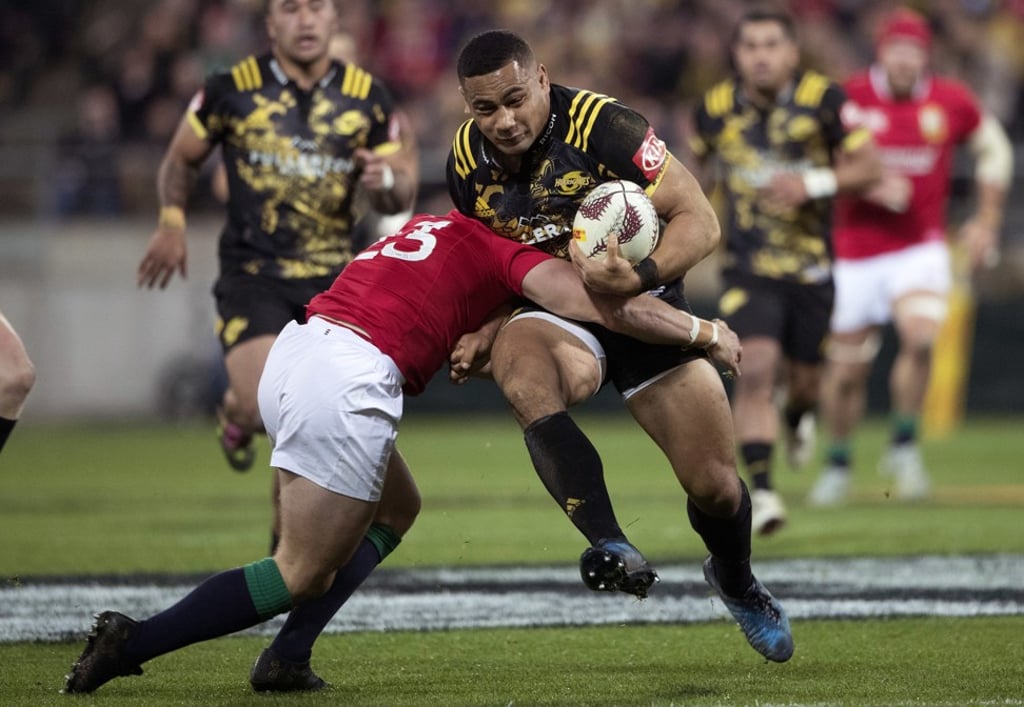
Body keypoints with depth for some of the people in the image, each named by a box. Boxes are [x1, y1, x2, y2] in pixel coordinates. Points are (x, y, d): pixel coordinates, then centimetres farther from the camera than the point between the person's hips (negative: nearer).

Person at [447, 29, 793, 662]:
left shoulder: (605, 127, -24)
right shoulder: (467, 163, -8)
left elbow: (699, 220, -21)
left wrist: (642, 276, -39)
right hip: (557, 312, 2)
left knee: (714, 486, -1)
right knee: (518, 365, -36)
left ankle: (737, 583, 36)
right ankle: (612, 550, -40)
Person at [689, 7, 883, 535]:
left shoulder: (823, 101, -10)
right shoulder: (716, 109, -4)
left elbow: (868, 167, -7)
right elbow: (699, 158, 18)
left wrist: (813, 183, -22)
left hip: (811, 265, 1)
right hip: (748, 267, -1)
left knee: (804, 378, 14)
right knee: (755, 368, -20)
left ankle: (797, 415, 52)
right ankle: (761, 489, -19)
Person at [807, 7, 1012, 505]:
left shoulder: (950, 103, -2)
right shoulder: (848, 100, -9)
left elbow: (994, 150, 16)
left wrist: (987, 221, 12)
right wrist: (868, 186, -23)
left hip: (920, 249, 0)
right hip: (855, 253, 0)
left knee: (921, 336, -26)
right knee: (846, 369, 6)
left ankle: (903, 446, -7)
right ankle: (838, 461, 31)